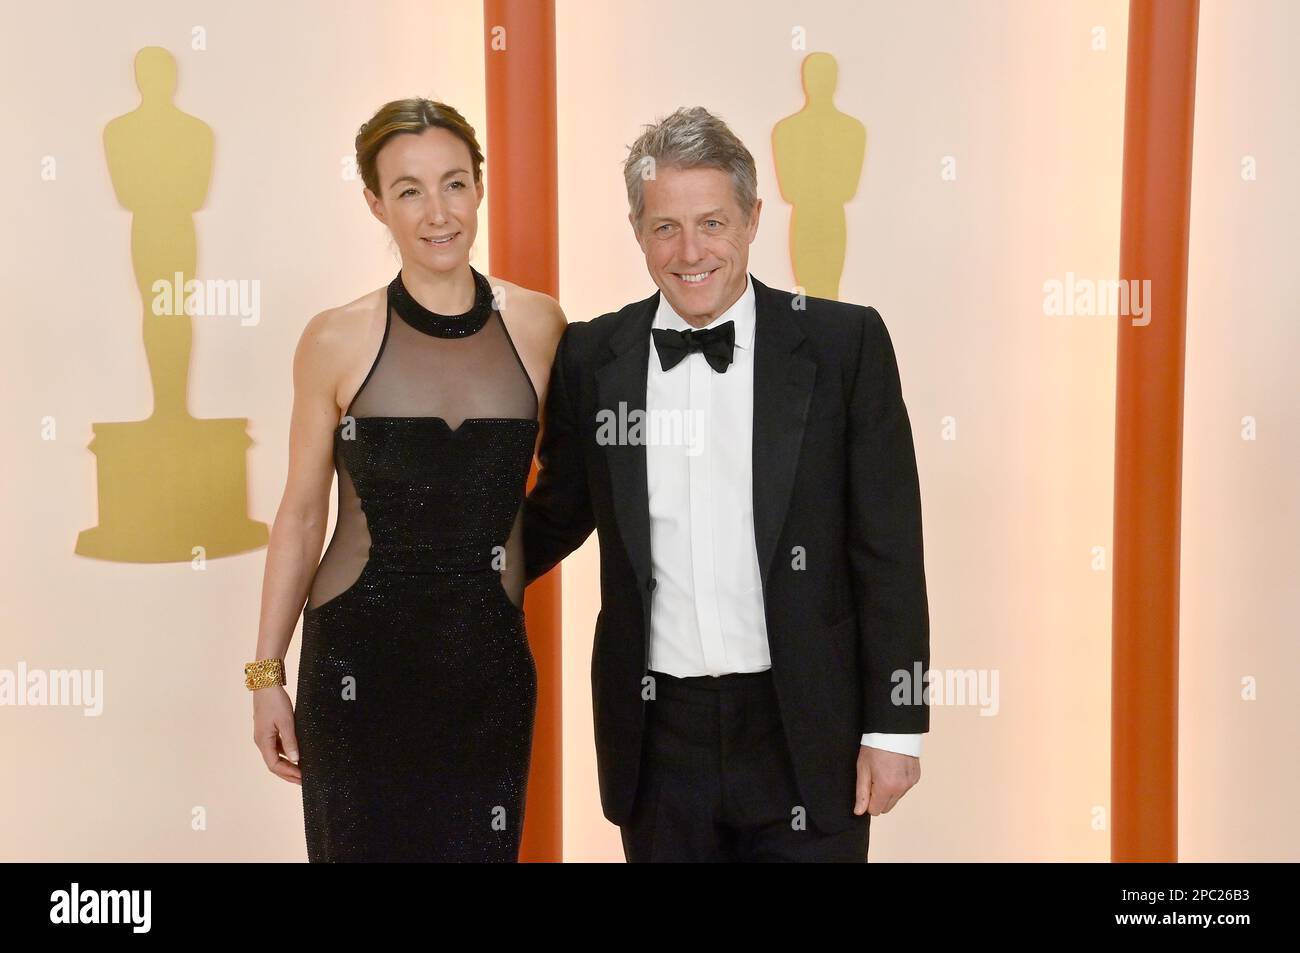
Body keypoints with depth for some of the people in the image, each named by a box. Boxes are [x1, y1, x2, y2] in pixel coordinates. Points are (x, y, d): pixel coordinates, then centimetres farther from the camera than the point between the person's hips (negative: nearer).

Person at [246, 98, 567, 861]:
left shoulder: (537, 324, -1)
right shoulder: (337, 340, -4)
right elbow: (302, 513, 1)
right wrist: (268, 673, 1)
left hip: (490, 656, 2)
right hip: (358, 657, -1)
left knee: (481, 847, 11)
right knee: (365, 844, 8)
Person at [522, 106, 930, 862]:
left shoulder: (844, 344, -6)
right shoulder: (591, 357, 1)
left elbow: (888, 549, -4)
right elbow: (559, 514, 13)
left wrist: (895, 724, -4)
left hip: (804, 733, -2)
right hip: (657, 735, 2)